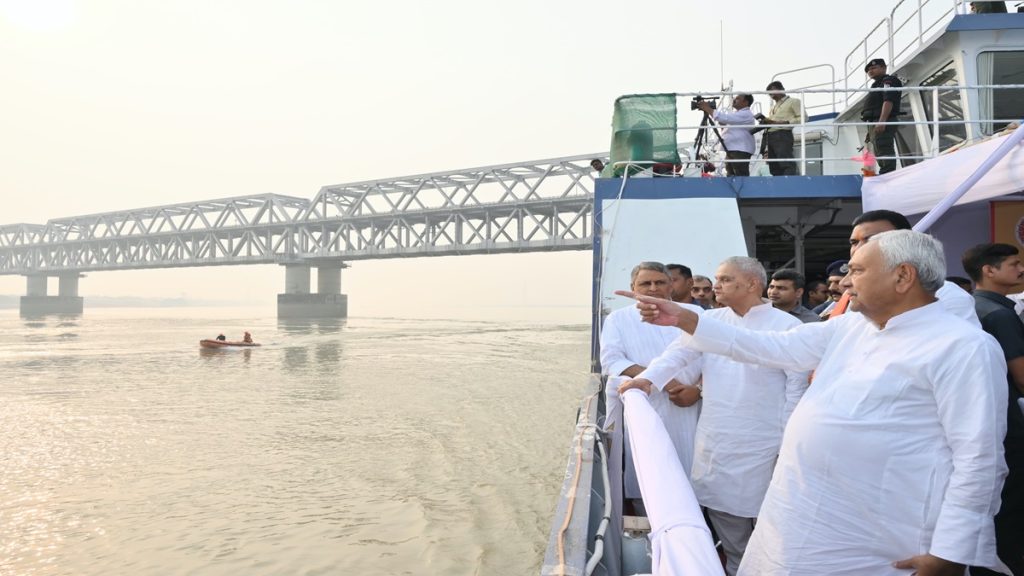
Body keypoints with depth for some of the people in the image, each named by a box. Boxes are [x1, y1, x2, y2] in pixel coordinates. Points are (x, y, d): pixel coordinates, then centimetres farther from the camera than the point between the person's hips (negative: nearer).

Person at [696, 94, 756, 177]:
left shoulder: (745, 114, -12)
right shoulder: (736, 113, 22)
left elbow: (724, 118, -20)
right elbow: (722, 122, 18)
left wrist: (707, 108, -12)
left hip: (740, 151, -11)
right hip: (731, 150, 11)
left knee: (741, 177, -14)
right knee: (731, 176, 10)